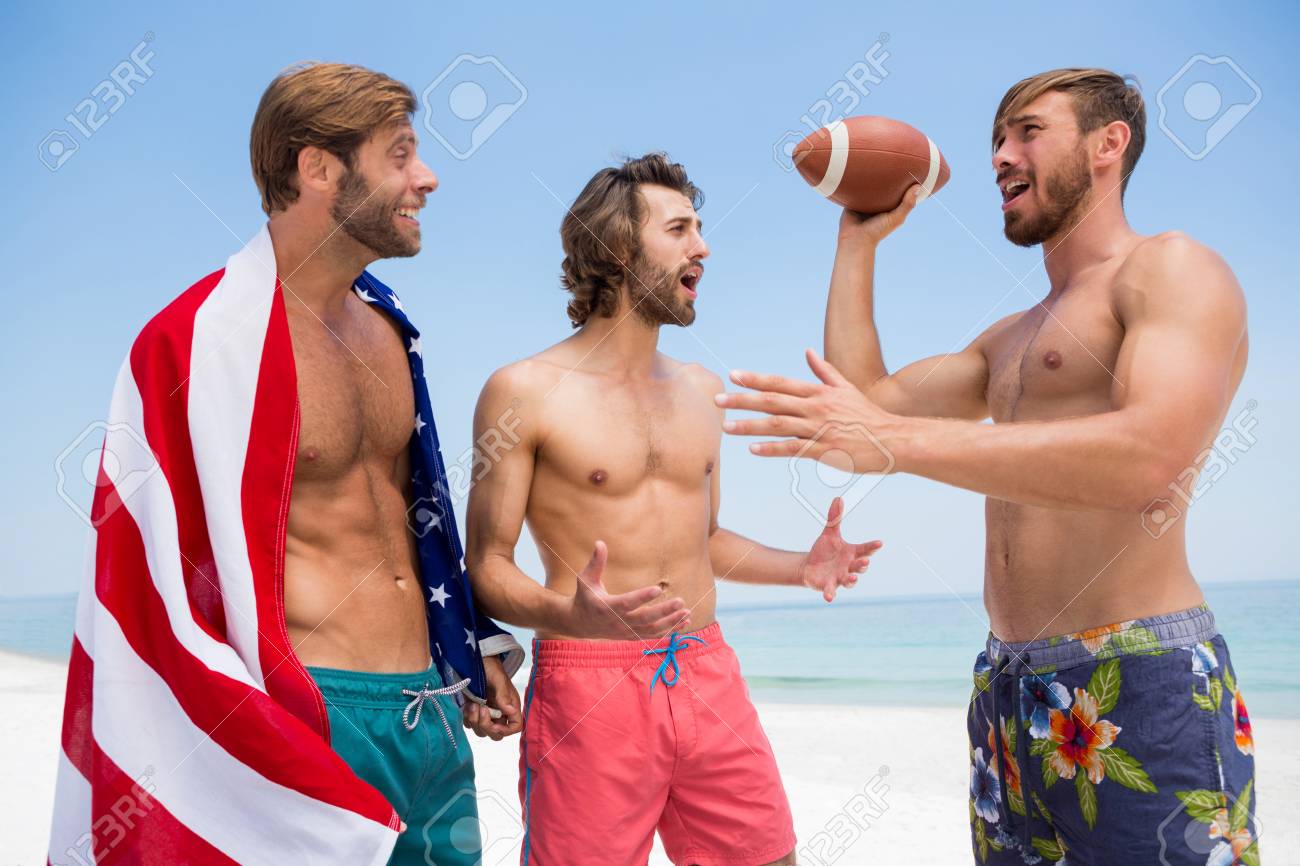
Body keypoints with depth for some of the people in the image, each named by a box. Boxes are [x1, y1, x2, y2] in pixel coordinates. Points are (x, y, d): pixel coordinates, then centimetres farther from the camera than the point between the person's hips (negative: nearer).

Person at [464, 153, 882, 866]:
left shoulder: (701, 390, 13)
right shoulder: (524, 391, -6)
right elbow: (487, 565, -6)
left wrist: (798, 567, 5)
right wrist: (569, 612, -25)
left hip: (707, 674, 5)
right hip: (588, 690, -5)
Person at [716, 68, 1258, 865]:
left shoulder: (1171, 269, -5)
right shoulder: (1011, 342, 21)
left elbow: (1153, 457, -23)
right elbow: (865, 396, 15)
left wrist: (894, 440, -27)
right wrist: (860, 240, 20)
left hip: (1141, 687, -8)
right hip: (1010, 690, 8)